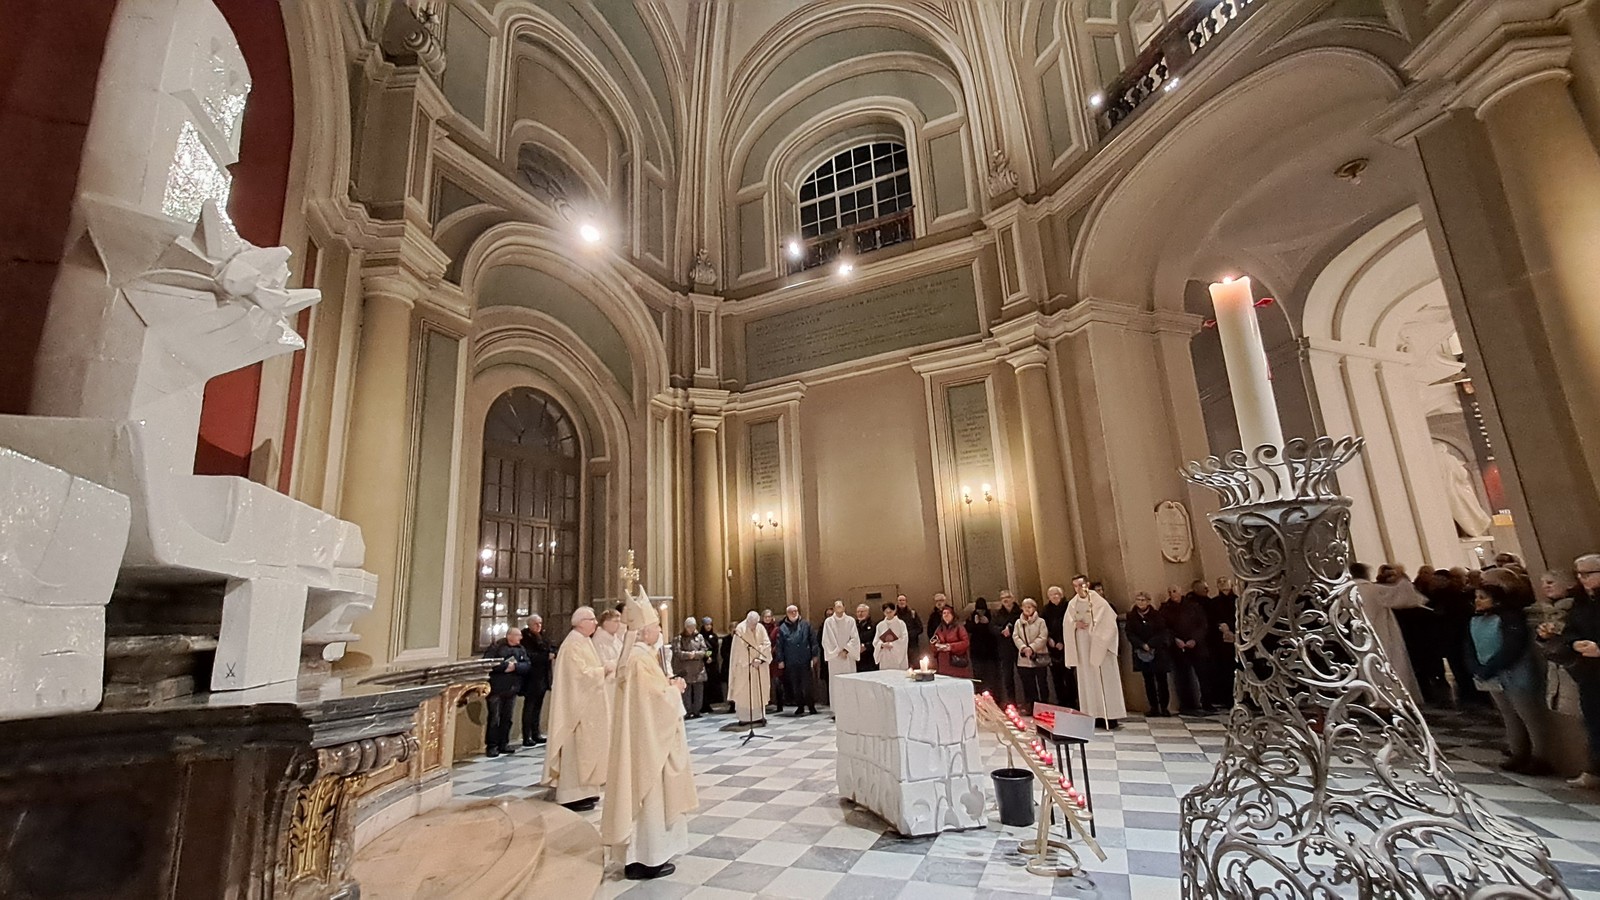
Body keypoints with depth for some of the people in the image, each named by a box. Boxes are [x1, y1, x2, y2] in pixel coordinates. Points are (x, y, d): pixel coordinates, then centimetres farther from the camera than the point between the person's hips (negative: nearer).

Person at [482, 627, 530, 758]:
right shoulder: (496, 647, -5)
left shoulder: (521, 649, 11)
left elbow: (527, 665, 1)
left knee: (507, 718, 9)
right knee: (494, 718, -2)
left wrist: (515, 666, -16)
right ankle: (491, 745, 7)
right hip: (496, 688, -5)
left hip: (512, 689, 5)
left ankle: (503, 744, 18)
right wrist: (505, 665, -19)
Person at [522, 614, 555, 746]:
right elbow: (529, 656, -18)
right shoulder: (525, 638, -9)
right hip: (532, 677, -7)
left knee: (537, 707, 13)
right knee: (529, 707, -3)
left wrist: (552, 654, -11)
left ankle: (535, 734, 20)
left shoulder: (542, 637, 14)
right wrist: (546, 656, -14)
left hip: (542, 677, 7)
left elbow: (551, 650, 11)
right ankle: (526, 738, 1)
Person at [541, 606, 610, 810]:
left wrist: (606, 670, 3)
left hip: (587, 704, 10)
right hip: (578, 704, -10)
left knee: (586, 745, 14)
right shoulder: (573, 644, -18)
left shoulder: (584, 642, 13)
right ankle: (573, 794, 5)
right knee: (577, 747, -3)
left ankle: (583, 790, 24)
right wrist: (606, 670, -14)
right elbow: (582, 673, -22)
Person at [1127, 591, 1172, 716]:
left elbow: (1162, 633, -5)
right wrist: (1142, 645, -13)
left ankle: (1164, 707, 7)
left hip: (1158, 652, -2)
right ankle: (1154, 707, 10)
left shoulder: (1157, 614, -2)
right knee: (1148, 680, 5)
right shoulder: (1131, 616, 2)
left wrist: (1150, 645, -13)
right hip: (1142, 653, 2)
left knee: (1161, 680, -2)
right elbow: (1130, 634, 0)